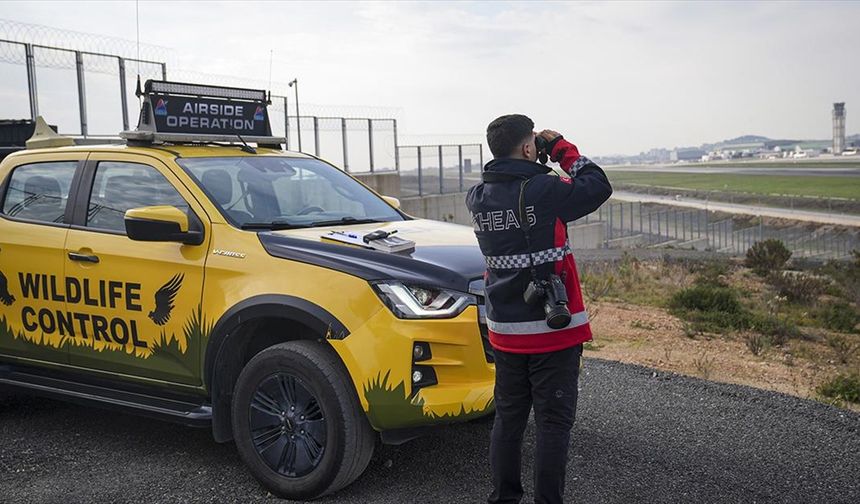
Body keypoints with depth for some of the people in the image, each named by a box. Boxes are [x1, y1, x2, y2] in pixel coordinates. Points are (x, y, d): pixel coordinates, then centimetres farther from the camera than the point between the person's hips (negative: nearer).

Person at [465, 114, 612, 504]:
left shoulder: (478, 198, 0)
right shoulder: (544, 191, -17)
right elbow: (599, 187, -4)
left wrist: (534, 165, 9)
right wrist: (562, 149, 4)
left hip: (504, 332, 6)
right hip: (552, 329, -6)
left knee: (508, 418, 17)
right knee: (553, 422, 4)